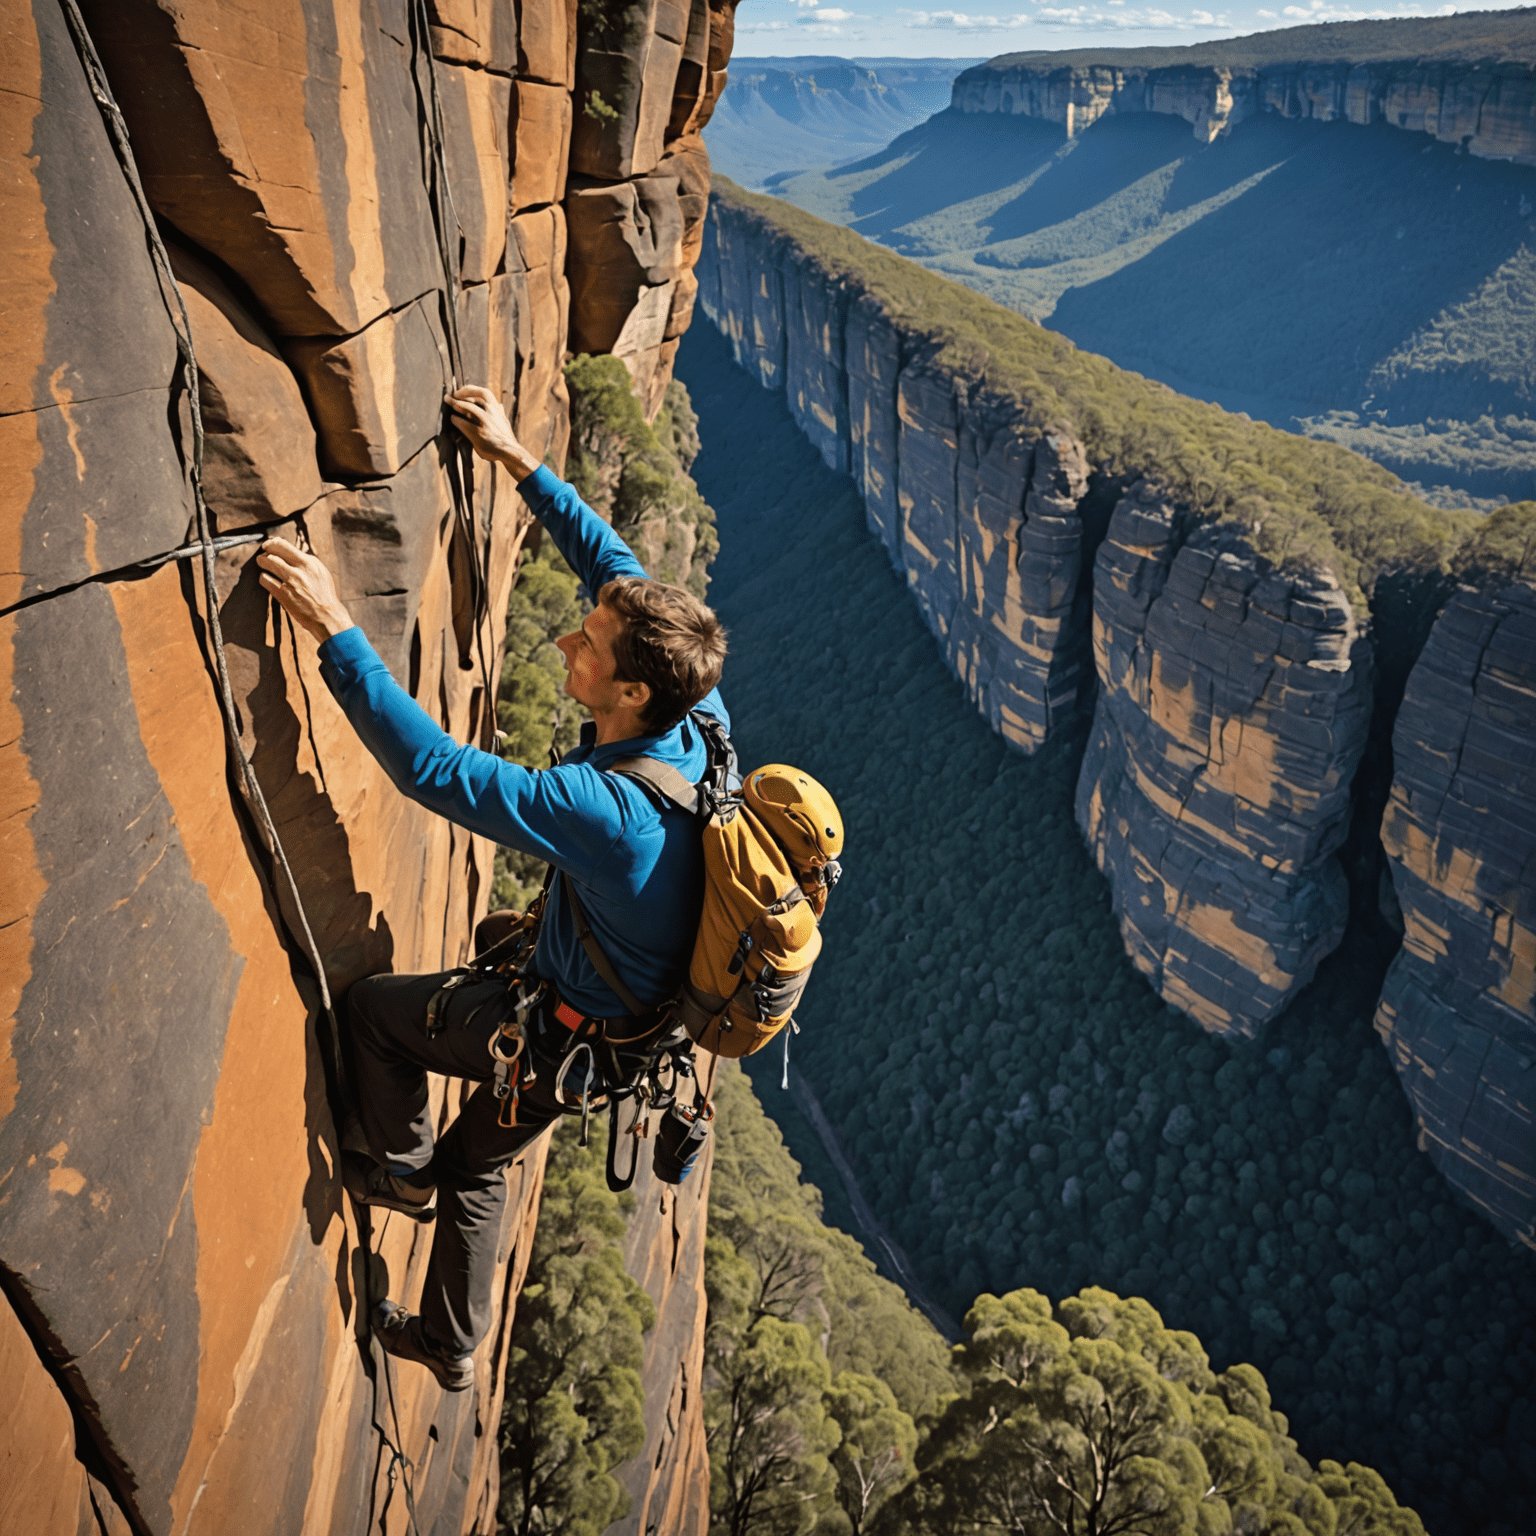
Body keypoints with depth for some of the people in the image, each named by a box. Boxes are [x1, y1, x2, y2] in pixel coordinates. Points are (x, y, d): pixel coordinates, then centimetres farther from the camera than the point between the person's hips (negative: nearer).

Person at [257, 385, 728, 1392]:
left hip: (570, 1034, -8)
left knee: (373, 1005, 12)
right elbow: (618, 569, -8)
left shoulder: (606, 809, -41)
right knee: (482, 1161, 27)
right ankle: (452, 1346, 47)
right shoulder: (705, 722, -18)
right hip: (637, 1009, 8)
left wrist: (335, 629, -36)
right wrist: (521, 462, -6)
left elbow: (433, 767, -39)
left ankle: (405, 1168, 34)